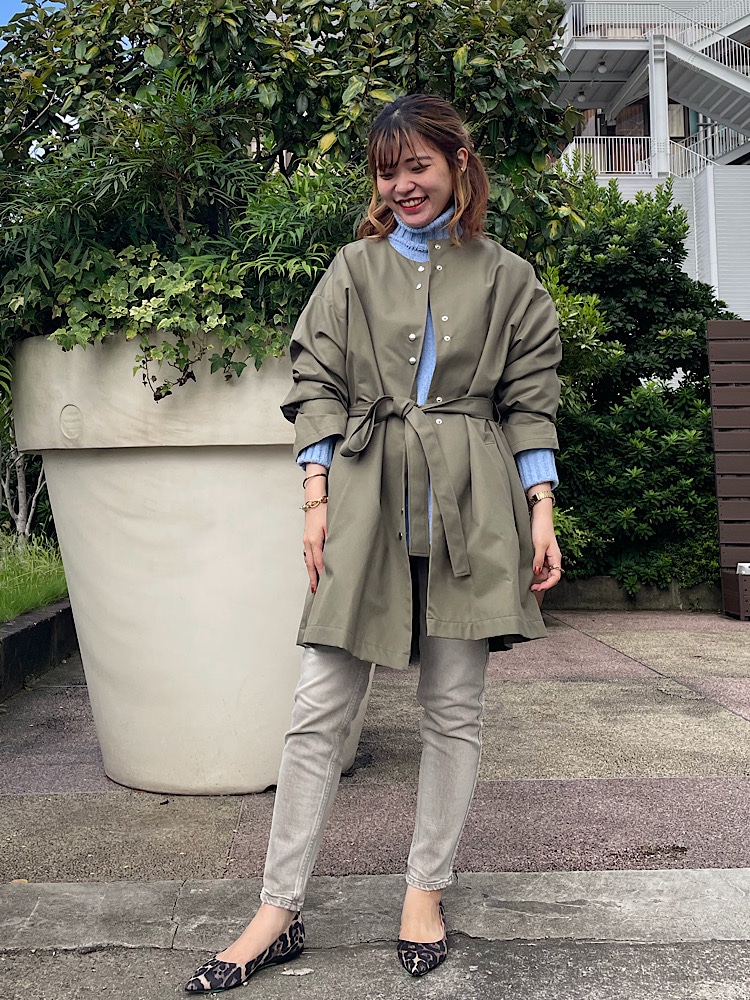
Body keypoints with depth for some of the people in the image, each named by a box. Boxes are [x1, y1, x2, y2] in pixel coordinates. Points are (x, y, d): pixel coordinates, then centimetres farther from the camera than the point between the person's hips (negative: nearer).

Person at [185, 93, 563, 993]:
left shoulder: (507, 278, 11)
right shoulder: (353, 270, 11)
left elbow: (530, 404, 9)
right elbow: (317, 387, 7)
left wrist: (542, 513, 1)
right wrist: (316, 500, -3)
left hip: (472, 508, 0)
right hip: (368, 500, 0)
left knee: (454, 707, 6)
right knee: (320, 709, -1)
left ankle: (426, 890, 22)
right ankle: (279, 910, 9)